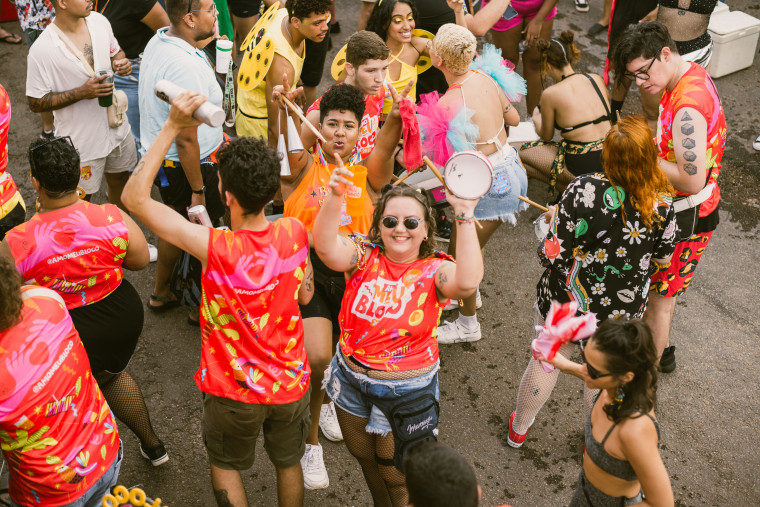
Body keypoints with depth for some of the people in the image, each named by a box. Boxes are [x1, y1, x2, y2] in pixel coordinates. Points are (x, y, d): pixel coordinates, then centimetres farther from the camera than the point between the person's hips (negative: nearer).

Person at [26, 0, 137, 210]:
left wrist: (121, 63, -12)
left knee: (119, 180, 26)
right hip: (82, 139, -6)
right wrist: (81, 92, -28)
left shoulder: (99, 21, -8)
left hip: (116, 126, 6)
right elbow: (36, 103, -18)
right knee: (82, 200, 14)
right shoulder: (41, 50, -25)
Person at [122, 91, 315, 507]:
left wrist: (172, 128, -28)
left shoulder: (215, 248, -31)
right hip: (291, 383, 3)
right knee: (289, 463, 28)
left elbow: (134, 197, -25)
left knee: (225, 465, 26)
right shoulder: (294, 233, -19)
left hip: (233, 391, -3)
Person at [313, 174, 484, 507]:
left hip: (406, 391, -3)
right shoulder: (364, 256, -10)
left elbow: (468, 282, -38)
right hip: (352, 379, 4)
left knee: (395, 471, 16)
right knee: (362, 454, 28)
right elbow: (325, 247, -30)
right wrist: (335, 196, -46)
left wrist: (465, 216, -40)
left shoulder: (434, 271, -15)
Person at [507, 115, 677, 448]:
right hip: (621, 312, 2)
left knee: (545, 364, 23)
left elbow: (552, 256, -25)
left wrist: (554, 223, -5)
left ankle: (519, 429, 48)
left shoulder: (584, 190, -29)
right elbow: (662, 259, -1)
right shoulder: (663, 204, -19)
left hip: (565, 303, -1)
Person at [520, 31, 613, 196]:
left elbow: (546, 136, 5)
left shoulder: (550, 94, -11)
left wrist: (536, 119, 29)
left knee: (522, 153, 13)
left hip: (585, 168, -7)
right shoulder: (597, 79, 4)